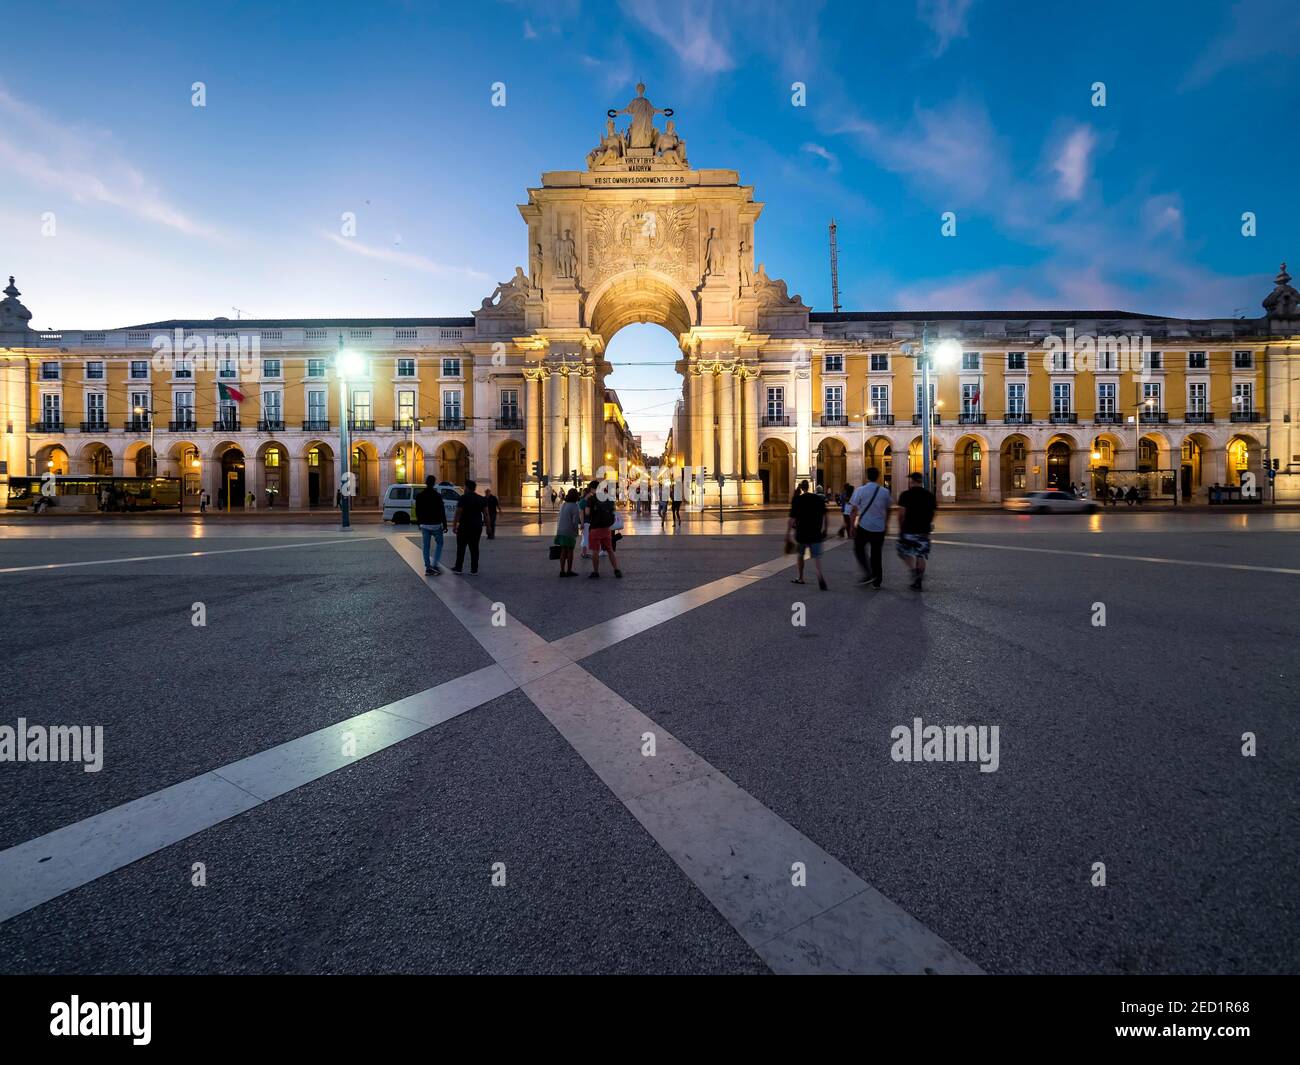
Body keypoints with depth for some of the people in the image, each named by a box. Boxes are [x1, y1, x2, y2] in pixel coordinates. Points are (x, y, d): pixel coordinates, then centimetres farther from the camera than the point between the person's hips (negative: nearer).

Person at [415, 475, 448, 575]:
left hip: (424, 525, 4)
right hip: (436, 524, -4)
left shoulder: (419, 496, 3)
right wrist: (444, 525, -4)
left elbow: (417, 511, 9)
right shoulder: (437, 496, -11)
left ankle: (427, 567, 10)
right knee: (439, 543, 11)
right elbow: (442, 512, -10)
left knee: (426, 546, 8)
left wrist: (419, 523, 19)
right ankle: (434, 564, -1)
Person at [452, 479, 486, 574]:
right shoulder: (481, 499, 7)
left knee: (461, 547, 7)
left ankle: (458, 568, 12)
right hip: (477, 526, 4)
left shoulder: (464, 498, -8)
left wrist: (454, 525, -8)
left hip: (465, 526, -4)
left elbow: (458, 512, -12)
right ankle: (474, 570, 6)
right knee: (474, 548, 7)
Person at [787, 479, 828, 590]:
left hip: (802, 532, -2)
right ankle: (820, 576, -27)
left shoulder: (797, 500, -6)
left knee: (800, 555, 18)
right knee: (816, 556, -2)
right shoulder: (819, 498, 5)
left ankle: (800, 578, 27)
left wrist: (788, 531, -4)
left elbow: (793, 517, -10)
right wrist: (824, 530, 18)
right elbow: (824, 516, 8)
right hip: (816, 533, 2)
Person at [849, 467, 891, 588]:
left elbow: (853, 510, -8)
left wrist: (853, 525, 0)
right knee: (876, 554, 11)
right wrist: (885, 524, 25)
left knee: (859, 549, 16)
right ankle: (876, 582, 15)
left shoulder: (860, 490, -7)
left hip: (863, 526, -3)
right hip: (879, 528, 3)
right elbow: (887, 510, 12)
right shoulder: (885, 492, 2)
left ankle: (868, 573, 0)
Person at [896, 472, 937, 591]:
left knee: (905, 552, 12)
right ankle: (918, 582, 10)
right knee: (921, 555, 8)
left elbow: (902, 513, -11)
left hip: (908, 529, -4)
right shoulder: (930, 495, 5)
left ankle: (914, 571, -10)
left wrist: (900, 528, 0)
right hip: (924, 530, 4)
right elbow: (933, 513, 10)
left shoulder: (905, 495, -8)